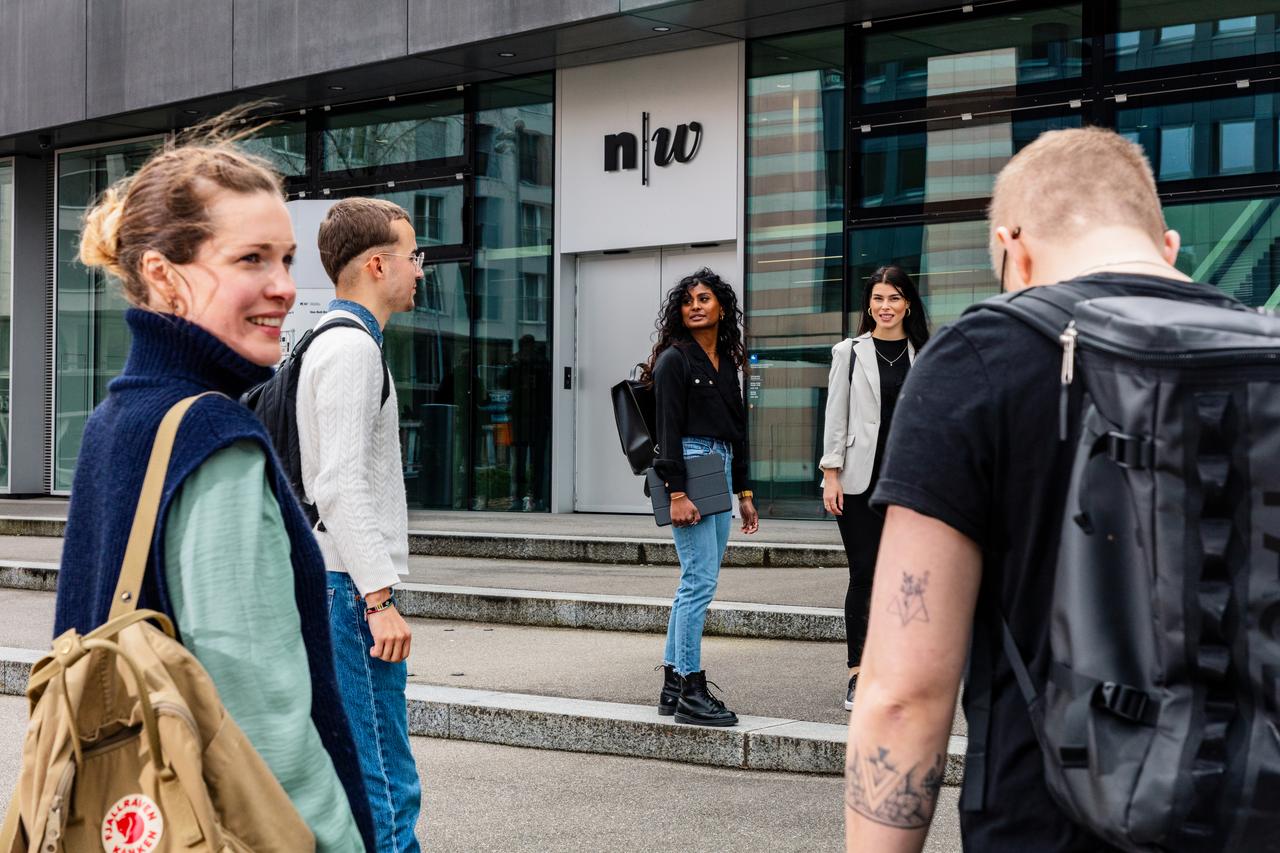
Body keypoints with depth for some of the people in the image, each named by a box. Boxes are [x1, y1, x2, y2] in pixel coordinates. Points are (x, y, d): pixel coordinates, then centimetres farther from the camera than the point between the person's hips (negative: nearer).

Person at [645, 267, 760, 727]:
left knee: (697, 583, 9)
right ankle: (691, 692, -7)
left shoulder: (727, 362, 17)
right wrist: (676, 495, -18)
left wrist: (743, 492, 19)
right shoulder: (674, 359, -5)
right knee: (700, 580, -11)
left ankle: (673, 686, 15)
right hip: (687, 468, -8)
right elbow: (668, 429, -11)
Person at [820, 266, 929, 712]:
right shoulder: (849, 352, 3)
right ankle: (858, 675, 4)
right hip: (861, 478, -2)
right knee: (864, 574, -2)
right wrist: (831, 476, -5)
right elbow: (835, 417, 1)